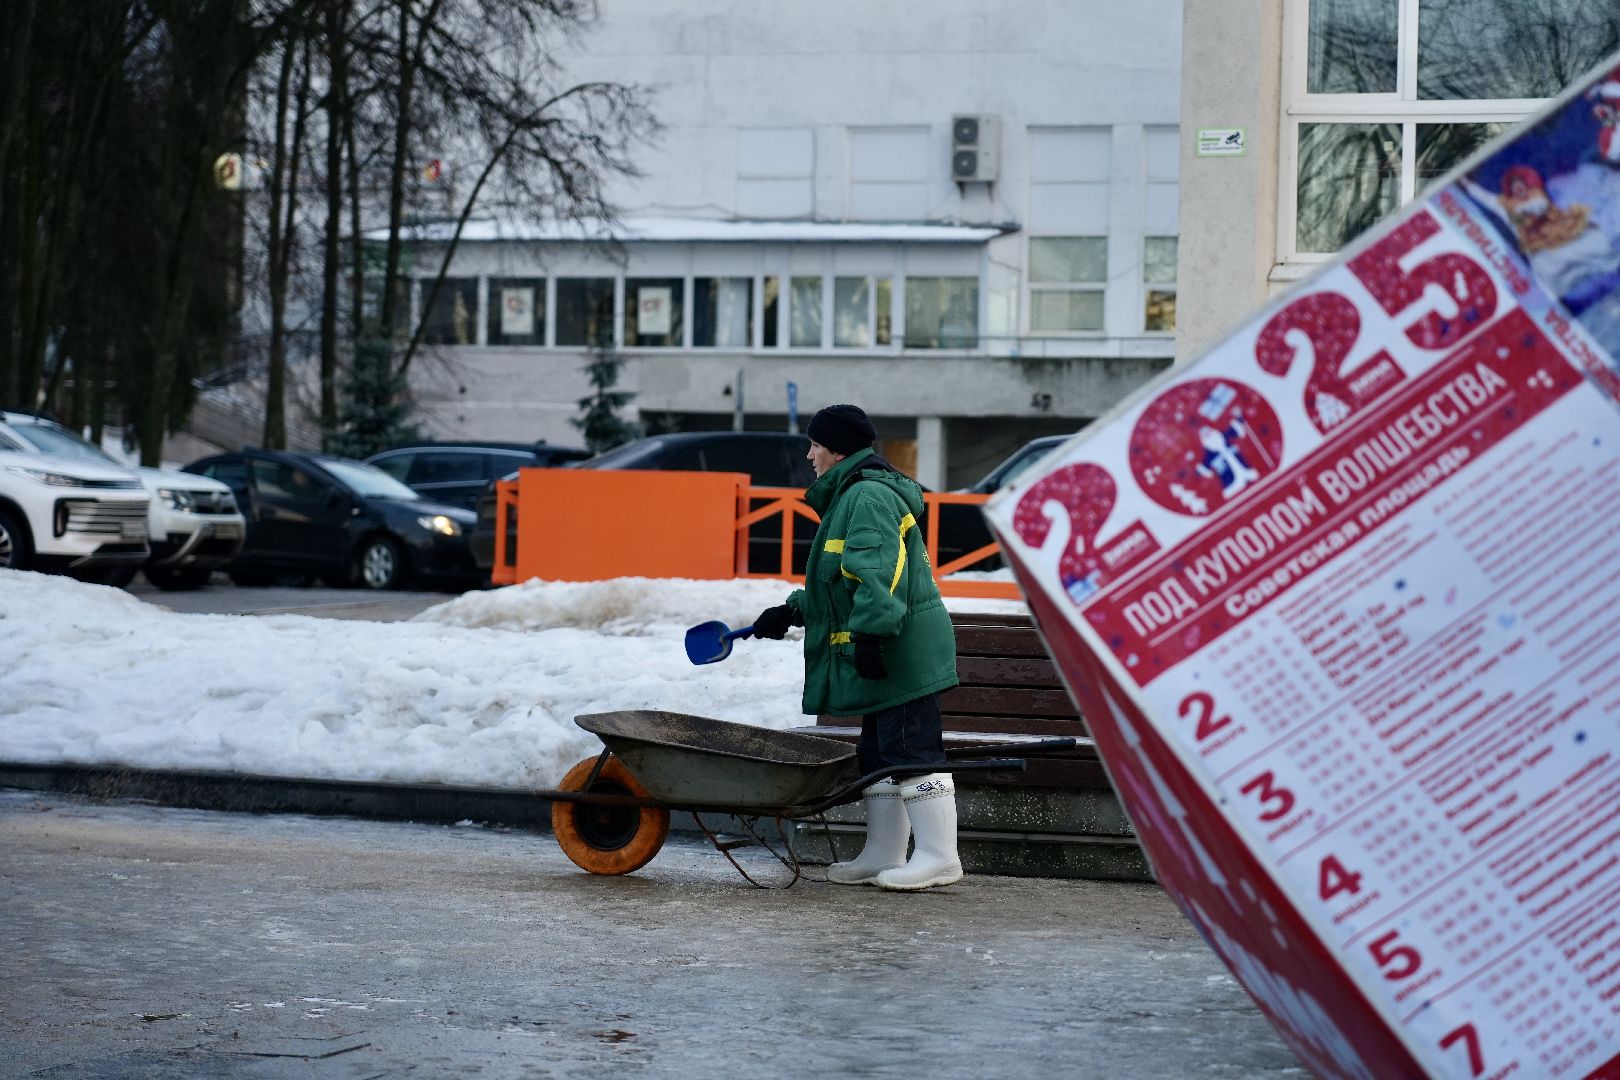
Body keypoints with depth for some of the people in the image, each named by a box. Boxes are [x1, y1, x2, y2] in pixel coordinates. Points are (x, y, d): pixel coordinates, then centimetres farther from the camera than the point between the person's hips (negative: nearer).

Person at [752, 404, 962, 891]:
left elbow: (879, 573, -24)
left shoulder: (869, 497, -12)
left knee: (911, 750, -10)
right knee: (879, 754, 13)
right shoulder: (851, 497, 23)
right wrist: (791, 611, 26)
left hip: (902, 650, -11)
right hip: (884, 652, 11)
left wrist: (870, 632, -30)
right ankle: (884, 855, 18)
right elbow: (843, 581, 31)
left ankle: (938, 856, -8)